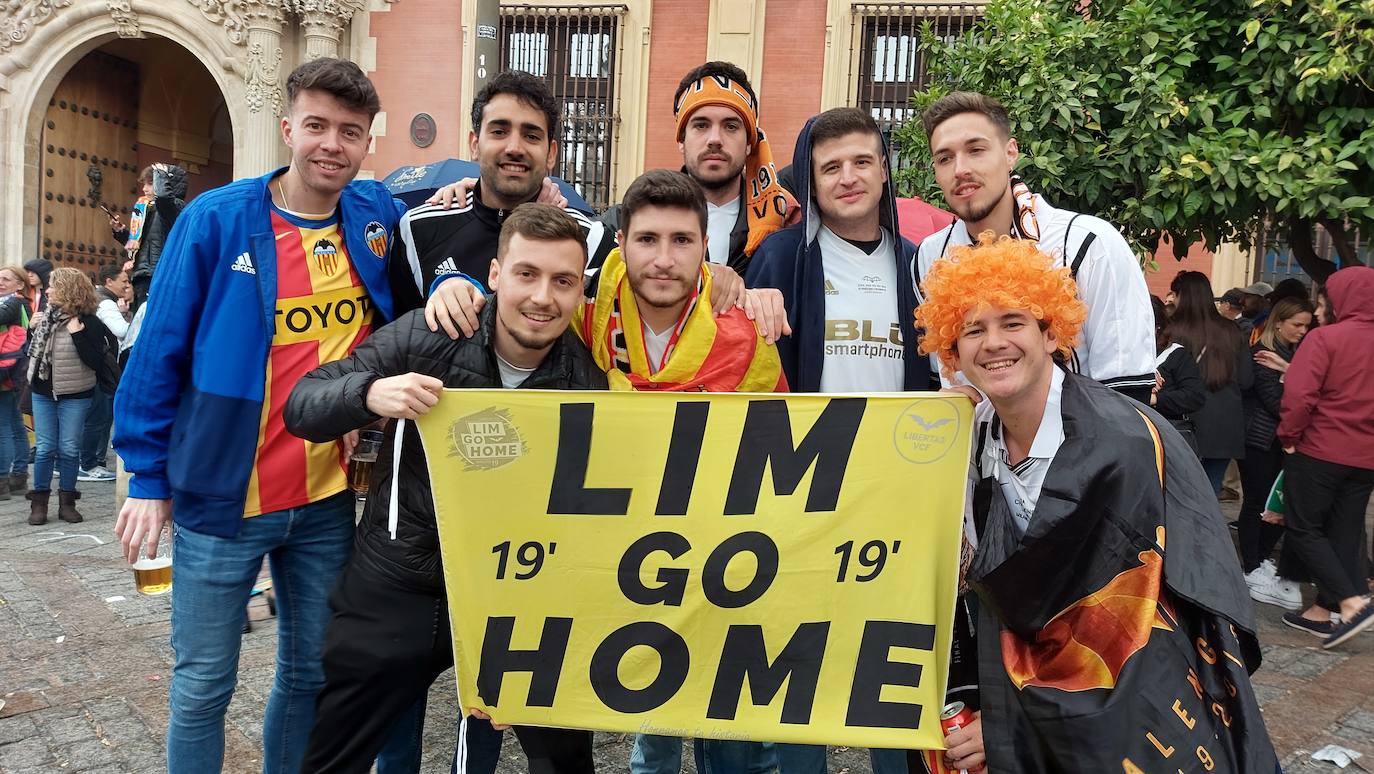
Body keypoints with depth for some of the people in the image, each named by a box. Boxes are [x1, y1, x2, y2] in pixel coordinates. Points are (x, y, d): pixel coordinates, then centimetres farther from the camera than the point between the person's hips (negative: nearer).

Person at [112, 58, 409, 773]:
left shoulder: (377, 214, 0)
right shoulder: (216, 219, -8)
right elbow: (157, 353, -4)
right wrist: (148, 478, -2)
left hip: (328, 499, 3)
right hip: (222, 497, -3)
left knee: (311, 675, 18)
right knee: (203, 687, 10)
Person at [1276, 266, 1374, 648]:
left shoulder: (1325, 337, -14)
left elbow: (1299, 395, -20)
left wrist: (1289, 436, -7)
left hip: (1320, 450, -6)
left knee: (1303, 529, 4)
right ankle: (1324, 610, 19)